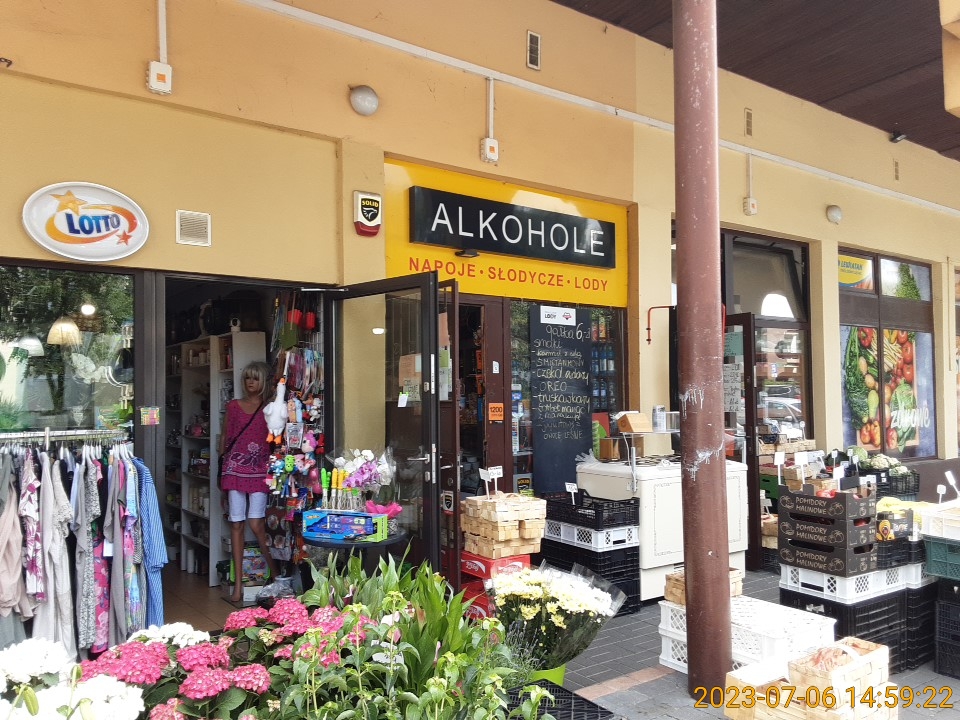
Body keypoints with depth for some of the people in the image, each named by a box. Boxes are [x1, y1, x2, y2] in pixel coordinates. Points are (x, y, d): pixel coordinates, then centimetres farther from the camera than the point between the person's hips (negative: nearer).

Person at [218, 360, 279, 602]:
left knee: (256, 524, -10)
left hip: (260, 469, -3)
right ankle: (238, 583, 8)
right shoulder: (234, 406, 12)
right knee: (236, 524, 2)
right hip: (235, 468, 3)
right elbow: (224, 436, 15)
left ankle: (276, 575, 6)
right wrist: (222, 468, 12)